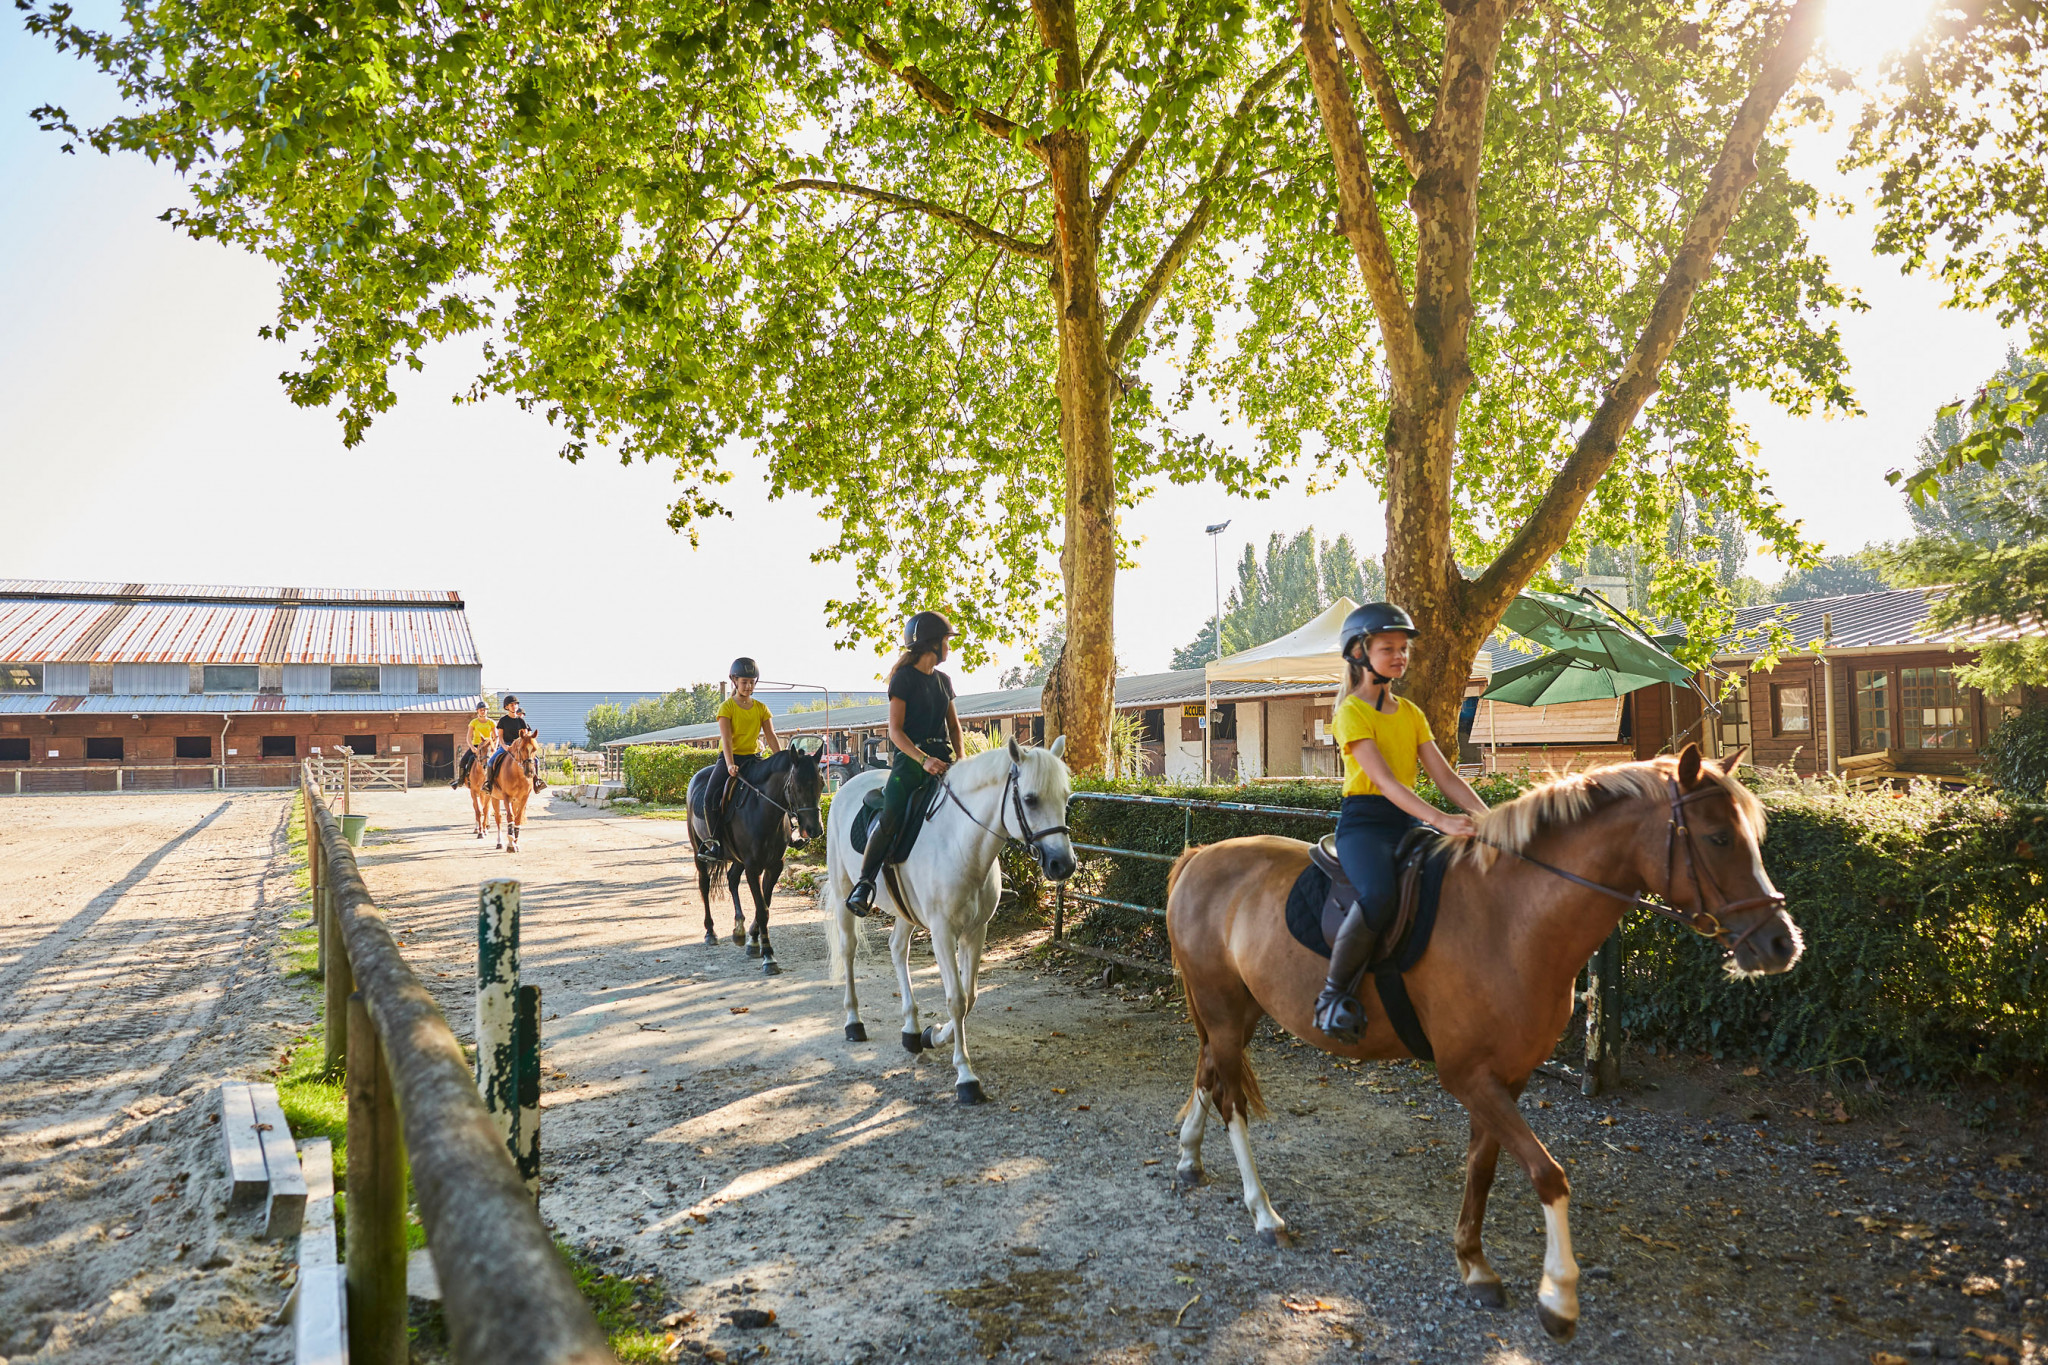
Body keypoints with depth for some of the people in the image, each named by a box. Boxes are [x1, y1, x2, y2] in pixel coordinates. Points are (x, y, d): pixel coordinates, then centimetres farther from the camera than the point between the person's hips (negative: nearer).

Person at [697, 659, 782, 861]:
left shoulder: (761, 708, 9)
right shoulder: (727, 707, -1)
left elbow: (771, 738, 2)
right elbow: (726, 739, -13)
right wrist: (730, 765, -27)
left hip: (753, 758, 2)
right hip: (729, 757, -2)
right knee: (711, 796, -24)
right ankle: (716, 841, -11)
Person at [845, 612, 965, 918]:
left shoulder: (944, 680, 17)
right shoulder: (904, 678, -4)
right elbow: (895, 731, -10)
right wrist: (924, 760, -22)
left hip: (942, 758, 7)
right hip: (910, 757, -6)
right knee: (890, 818, -23)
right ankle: (865, 883, -11)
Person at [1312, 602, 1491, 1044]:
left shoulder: (1411, 713, 16)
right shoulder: (1351, 712, -5)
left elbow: (1444, 776, 10)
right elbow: (1384, 780, -18)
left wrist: (1487, 817, -6)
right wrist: (1438, 819, -29)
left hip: (1408, 821, 7)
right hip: (1364, 820, -7)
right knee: (1379, 894, -35)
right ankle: (1334, 992, -18)